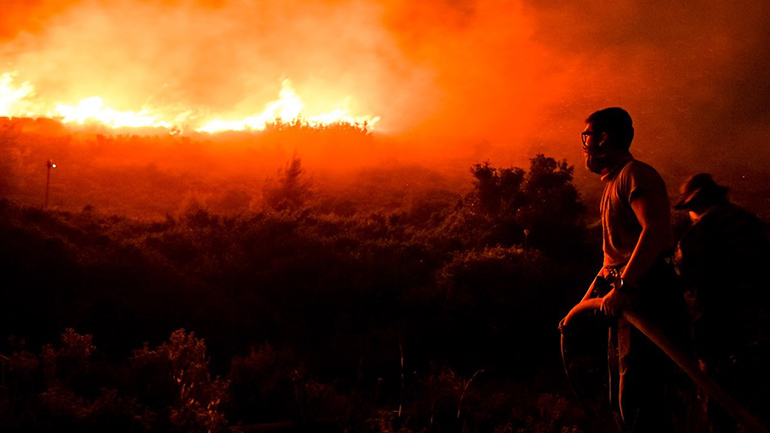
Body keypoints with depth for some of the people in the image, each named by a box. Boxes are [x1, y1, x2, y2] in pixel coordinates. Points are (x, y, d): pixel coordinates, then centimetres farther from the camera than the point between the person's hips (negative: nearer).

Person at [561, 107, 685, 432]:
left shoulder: (635, 174, -10)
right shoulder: (613, 183, 22)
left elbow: (655, 230, -27)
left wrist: (624, 287, -32)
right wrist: (584, 304, 27)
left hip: (648, 295, -11)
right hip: (628, 300, 11)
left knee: (639, 404, -13)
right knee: (623, 402, 16)